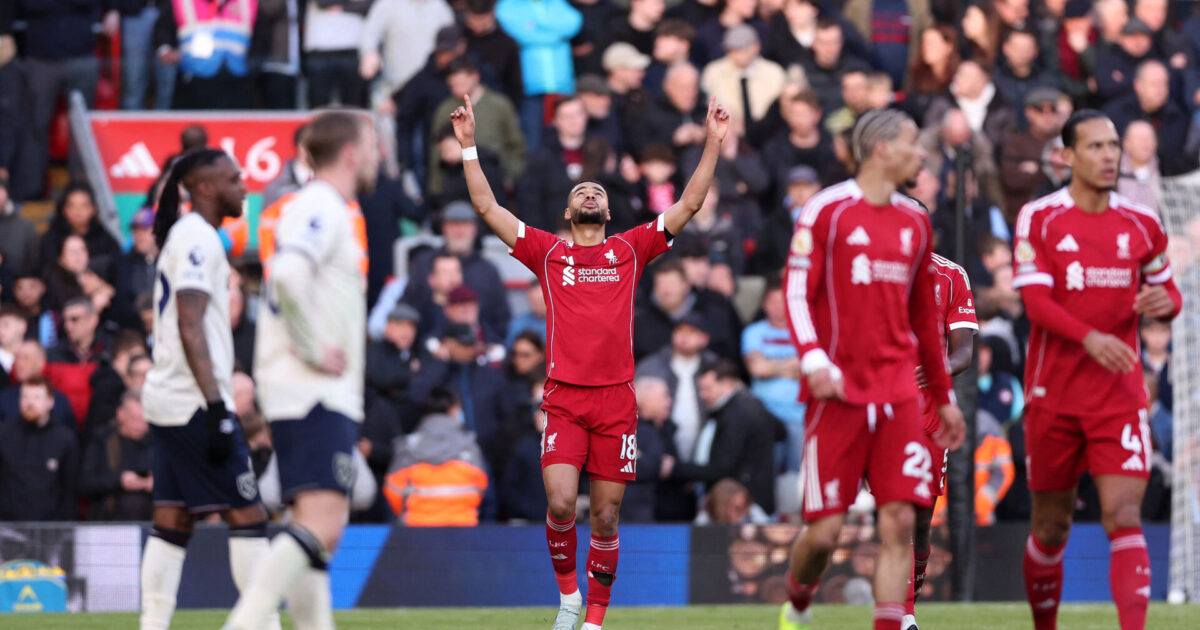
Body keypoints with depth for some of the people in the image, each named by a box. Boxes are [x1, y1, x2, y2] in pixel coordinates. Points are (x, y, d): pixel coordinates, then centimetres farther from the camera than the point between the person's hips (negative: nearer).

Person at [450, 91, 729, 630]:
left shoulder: (630, 250, 13)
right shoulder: (549, 252, 10)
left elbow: (688, 205, 12)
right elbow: (487, 207, 8)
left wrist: (713, 144, 7)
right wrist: (468, 145, 4)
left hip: (616, 400, 1)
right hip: (564, 399, -1)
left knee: (605, 518, 3)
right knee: (560, 504, -16)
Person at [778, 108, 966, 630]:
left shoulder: (914, 221, 15)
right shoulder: (827, 211, -2)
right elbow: (796, 293, -5)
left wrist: (943, 397, 22)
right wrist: (813, 359, -21)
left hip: (898, 392, 5)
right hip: (838, 391, -5)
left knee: (899, 520, -8)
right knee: (825, 529, -4)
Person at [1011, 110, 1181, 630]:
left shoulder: (1141, 224, 6)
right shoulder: (1039, 218, -3)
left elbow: (1166, 290, 17)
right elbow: (1035, 300, -13)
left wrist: (1165, 303, -10)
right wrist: (1090, 338, -30)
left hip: (1119, 396, 1)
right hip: (1053, 396, -1)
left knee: (1124, 519, -13)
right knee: (1051, 528, 8)